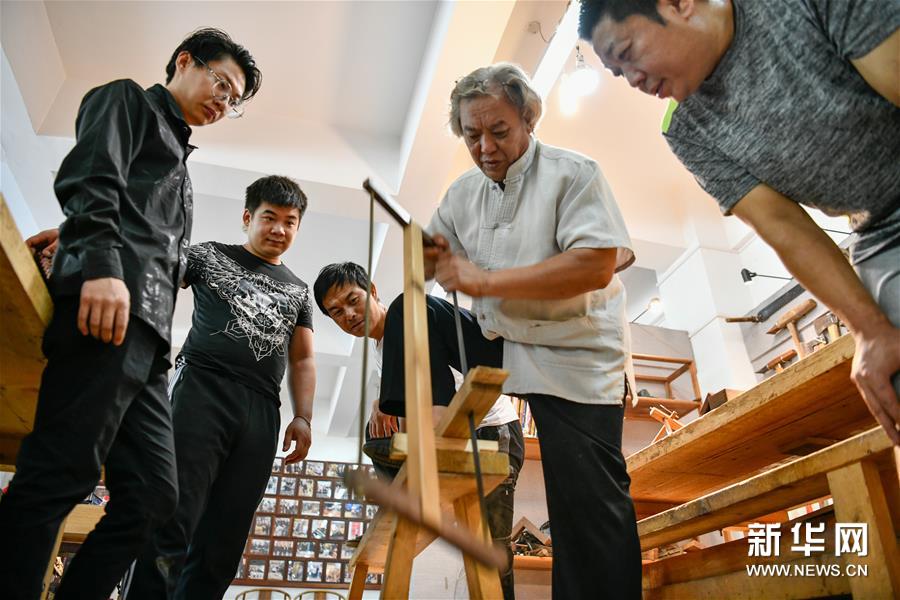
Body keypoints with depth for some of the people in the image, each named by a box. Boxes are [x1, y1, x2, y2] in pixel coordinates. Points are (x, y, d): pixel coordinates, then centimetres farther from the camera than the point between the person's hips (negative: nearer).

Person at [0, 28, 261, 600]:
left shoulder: (176, 156, 37)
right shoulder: (127, 99, 14)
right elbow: (88, 176, -6)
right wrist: (100, 261, -20)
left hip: (147, 336, 9)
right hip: (108, 299, -8)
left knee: (152, 495, 1)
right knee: (59, 476, -12)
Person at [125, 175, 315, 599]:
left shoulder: (298, 291, 24)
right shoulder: (211, 256, 16)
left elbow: (302, 360, 20)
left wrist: (303, 417, 7)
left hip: (261, 412, 3)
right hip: (201, 388, -3)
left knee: (221, 545, 1)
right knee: (171, 521, -14)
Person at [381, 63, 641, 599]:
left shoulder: (573, 173, -10)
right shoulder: (464, 192, 9)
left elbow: (596, 266, -23)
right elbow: (429, 265, 15)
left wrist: (486, 280, -24)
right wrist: (427, 252, -12)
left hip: (573, 356, -5)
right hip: (498, 339, 6)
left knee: (588, 503, -8)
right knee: (408, 314, -3)